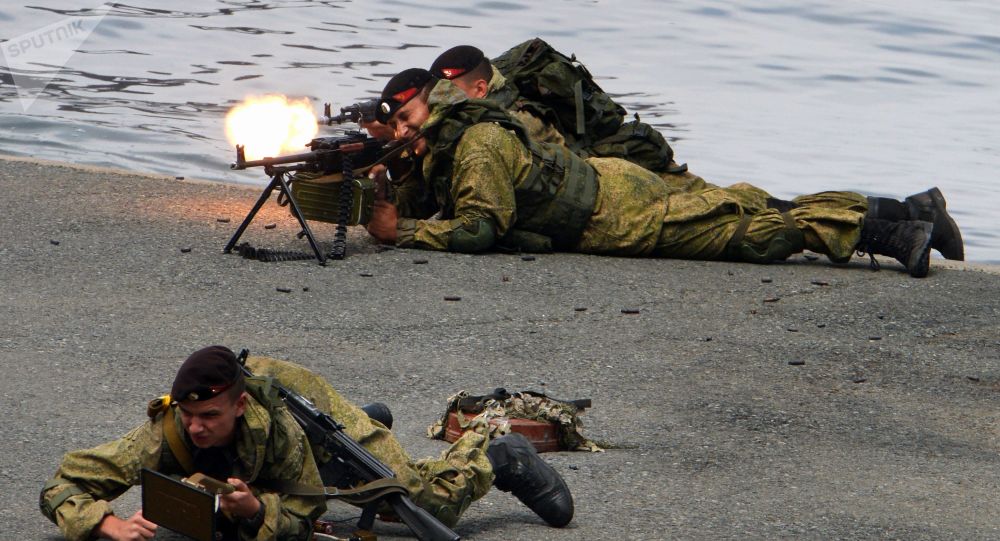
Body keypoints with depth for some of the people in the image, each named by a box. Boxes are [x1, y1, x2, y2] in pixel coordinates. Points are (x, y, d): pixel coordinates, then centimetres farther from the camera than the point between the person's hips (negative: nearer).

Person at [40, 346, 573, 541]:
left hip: (312, 404, -3)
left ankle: (496, 458, 26)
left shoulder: (277, 429, -45)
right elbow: (60, 487, -41)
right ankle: (372, 421, 62)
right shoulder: (164, 436, -44)